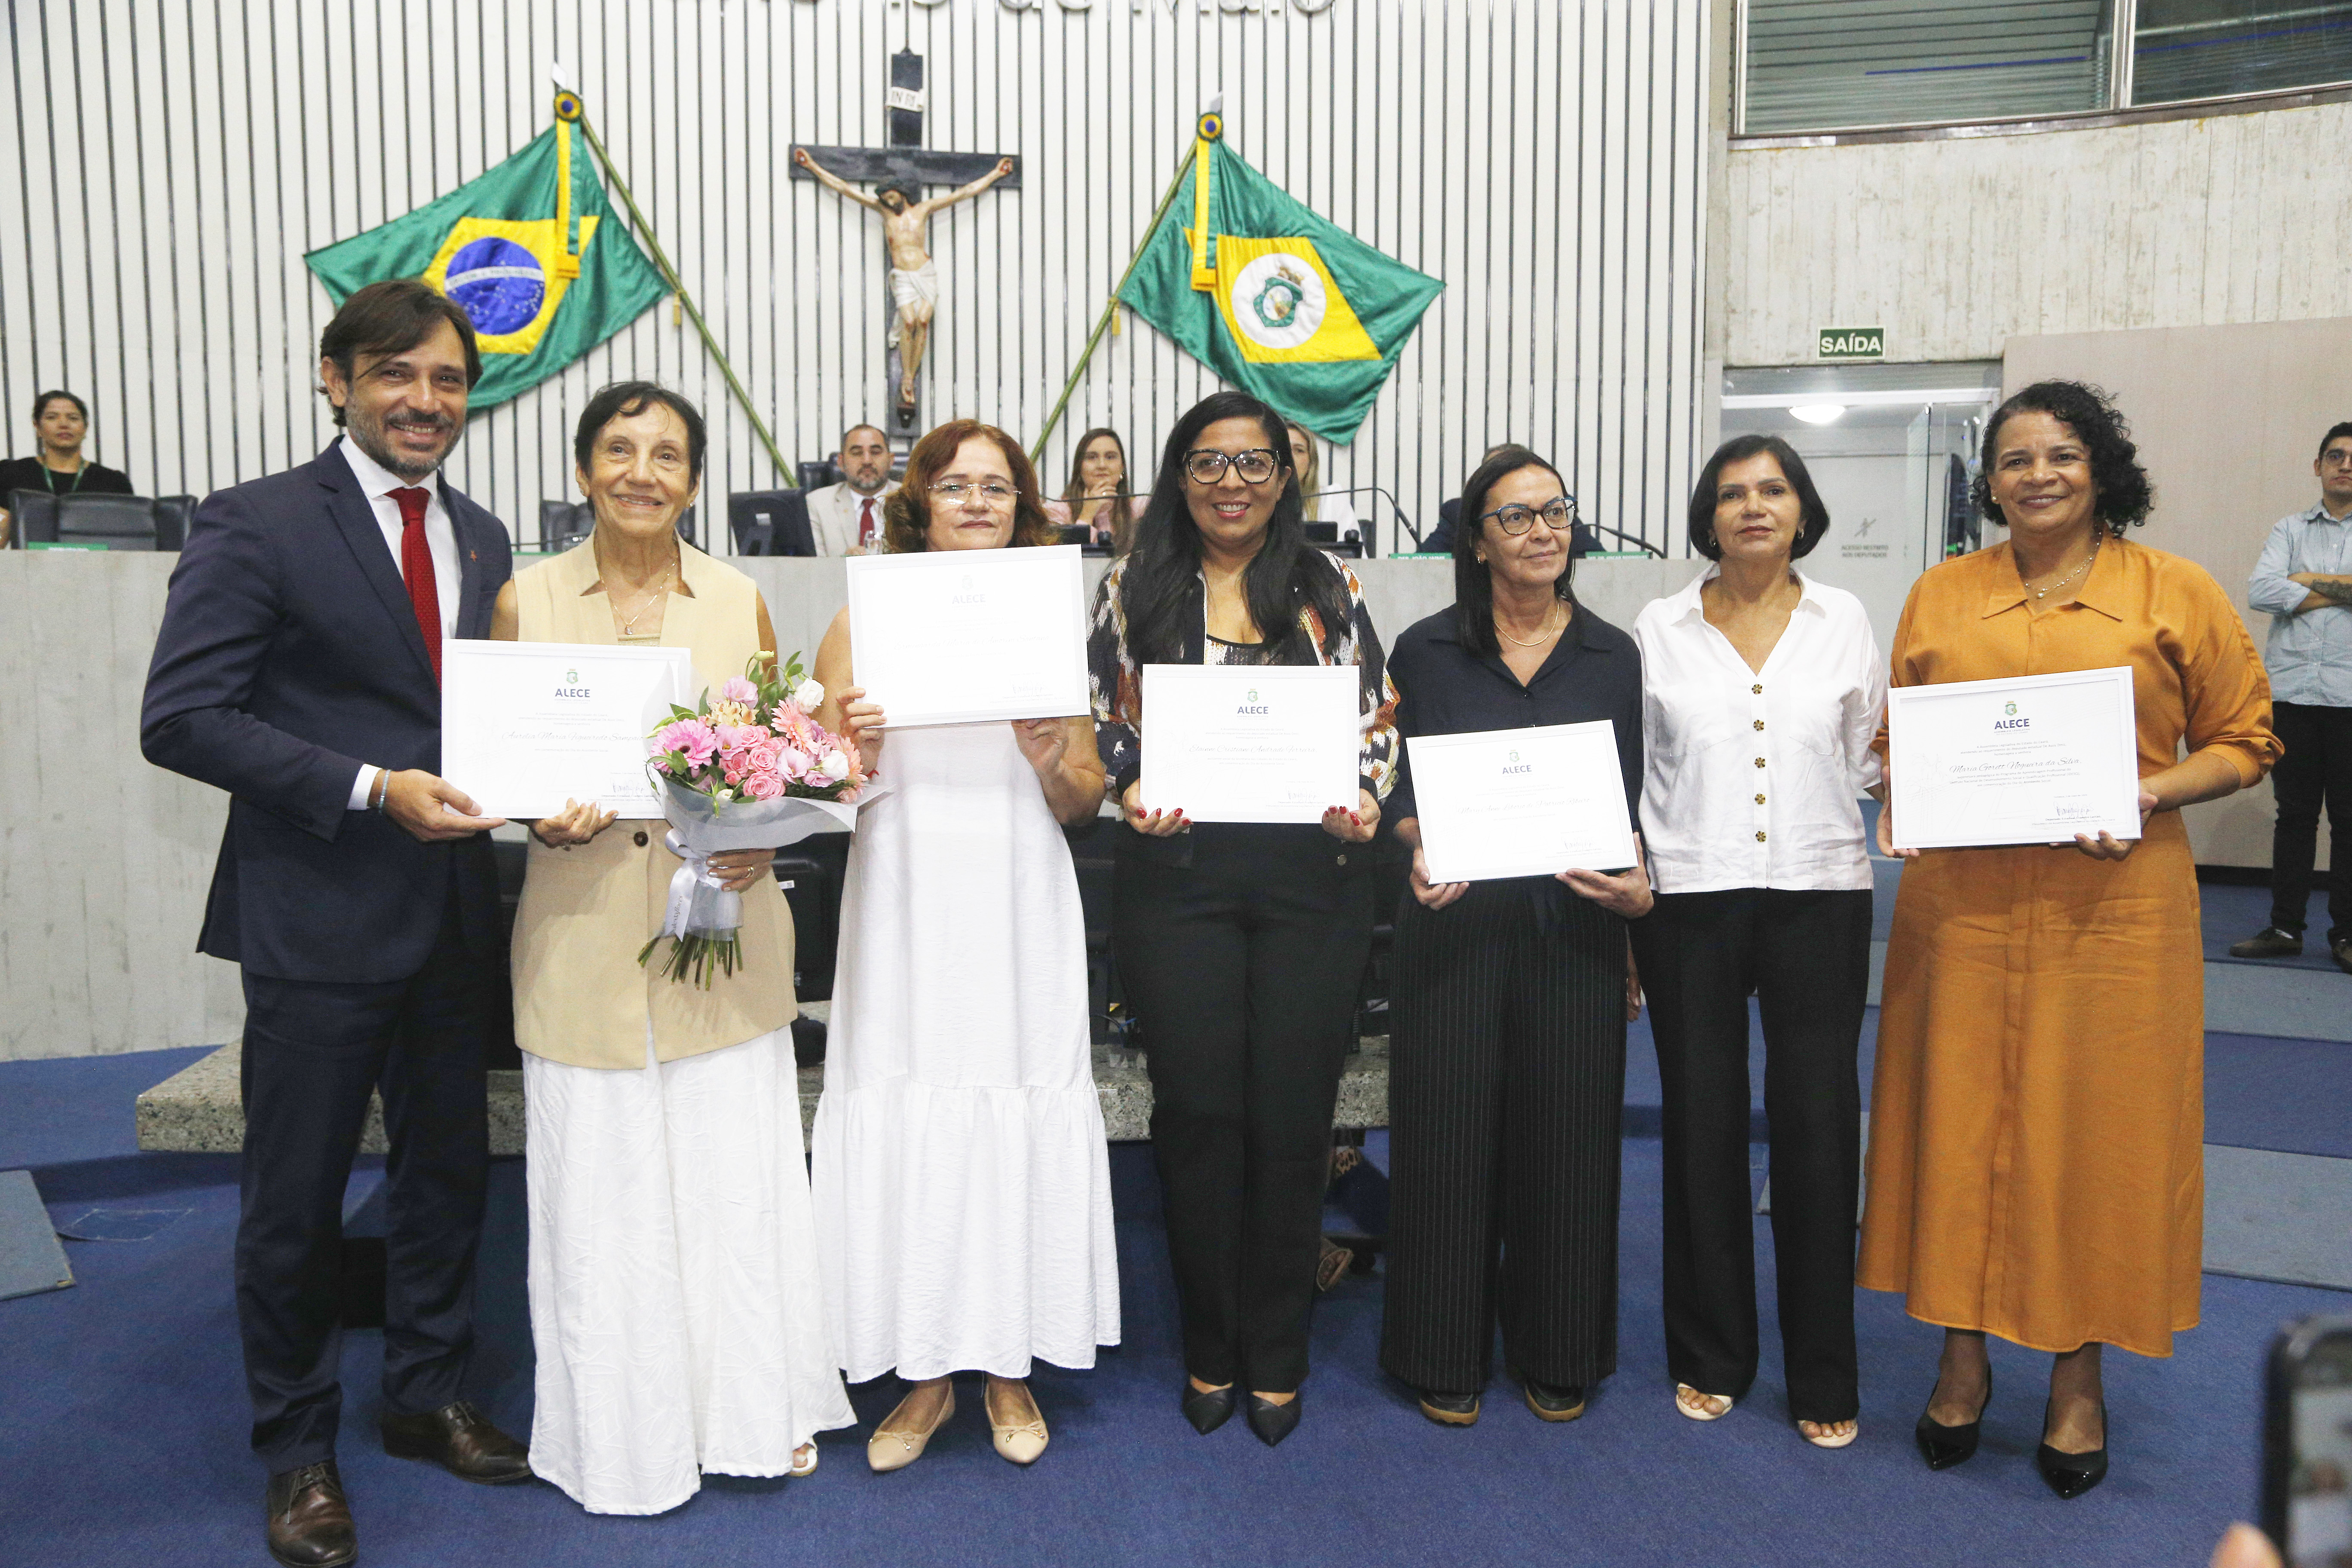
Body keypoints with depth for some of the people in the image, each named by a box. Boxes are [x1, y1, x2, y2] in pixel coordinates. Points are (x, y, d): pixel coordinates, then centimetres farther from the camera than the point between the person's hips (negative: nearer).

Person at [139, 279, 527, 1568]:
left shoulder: (482, 539, 11)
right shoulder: (255, 525, -8)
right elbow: (181, 717, -13)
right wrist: (371, 789, -21)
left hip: (453, 912, 6)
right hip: (317, 916, -5)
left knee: (447, 1169, 17)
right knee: (296, 1197, 8)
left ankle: (425, 1398, 36)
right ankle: (298, 1451, 27)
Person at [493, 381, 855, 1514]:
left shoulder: (740, 603, 4)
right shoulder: (527, 601, 2)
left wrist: (764, 840, -9)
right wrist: (542, 821, -14)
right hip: (584, 937, 0)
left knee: (739, 1175, 8)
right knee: (603, 1187, 7)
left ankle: (756, 1406, 29)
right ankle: (626, 1428, 28)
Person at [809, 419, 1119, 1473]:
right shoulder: (866, 618, 4)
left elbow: (1085, 804, 8)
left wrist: (1048, 757, -12)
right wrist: (855, 748, -15)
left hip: (1019, 910, 1)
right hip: (905, 910, 0)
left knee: (1020, 1115, 3)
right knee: (908, 1117, 1)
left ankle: (1010, 1366, 22)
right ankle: (927, 1374, 20)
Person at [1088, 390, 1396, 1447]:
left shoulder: (1329, 591, 9)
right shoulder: (1132, 591, 8)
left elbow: (1378, 718, 8)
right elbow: (1101, 719, 6)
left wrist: (1365, 798, -11)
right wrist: (1131, 792, -13)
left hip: (1313, 880, 1)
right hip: (1177, 879, 0)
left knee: (1292, 1114, 5)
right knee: (1198, 1111, 4)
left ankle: (1277, 1357, 23)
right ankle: (1209, 1349, 23)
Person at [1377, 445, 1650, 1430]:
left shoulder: (1612, 656, 7)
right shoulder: (1426, 651, 3)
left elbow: (1631, 804, 7)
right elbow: (1402, 794, 4)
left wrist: (1637, 884, -12)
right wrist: (1420, 854, -16)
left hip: (1575, 925, 2)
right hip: (1454, 923, -1)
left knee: (1565, 1135, 8)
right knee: (1449, 1135, 4)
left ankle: (1557, 1355, 28)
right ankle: (1446, 1356, 23)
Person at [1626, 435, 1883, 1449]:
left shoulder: (1844, 622, 7)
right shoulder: (1658, 631, 5)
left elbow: (1869, 758, 11)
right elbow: (1626, 770, 6)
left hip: (1819, 897, 0)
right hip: (1688, 902, 0)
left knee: (1818, 1126, 1)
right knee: (1703, 1125, 7)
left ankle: (1823, 1379, 18)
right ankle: (1711, 1357, 24)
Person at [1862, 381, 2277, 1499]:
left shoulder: (2175, 591, 3)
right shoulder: (1939, 596, 9)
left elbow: (2244, 740, 5)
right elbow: (1897, 737, 14)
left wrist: (2153, 793, -13)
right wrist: (1899, 808, -5)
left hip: (2112, 905, -1)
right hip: (1960, 906, 2)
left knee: (2097, 1131, 5)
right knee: (1961, 1121, 7)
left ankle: (2079, 1374, 23)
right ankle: (1964, 1354, 24)